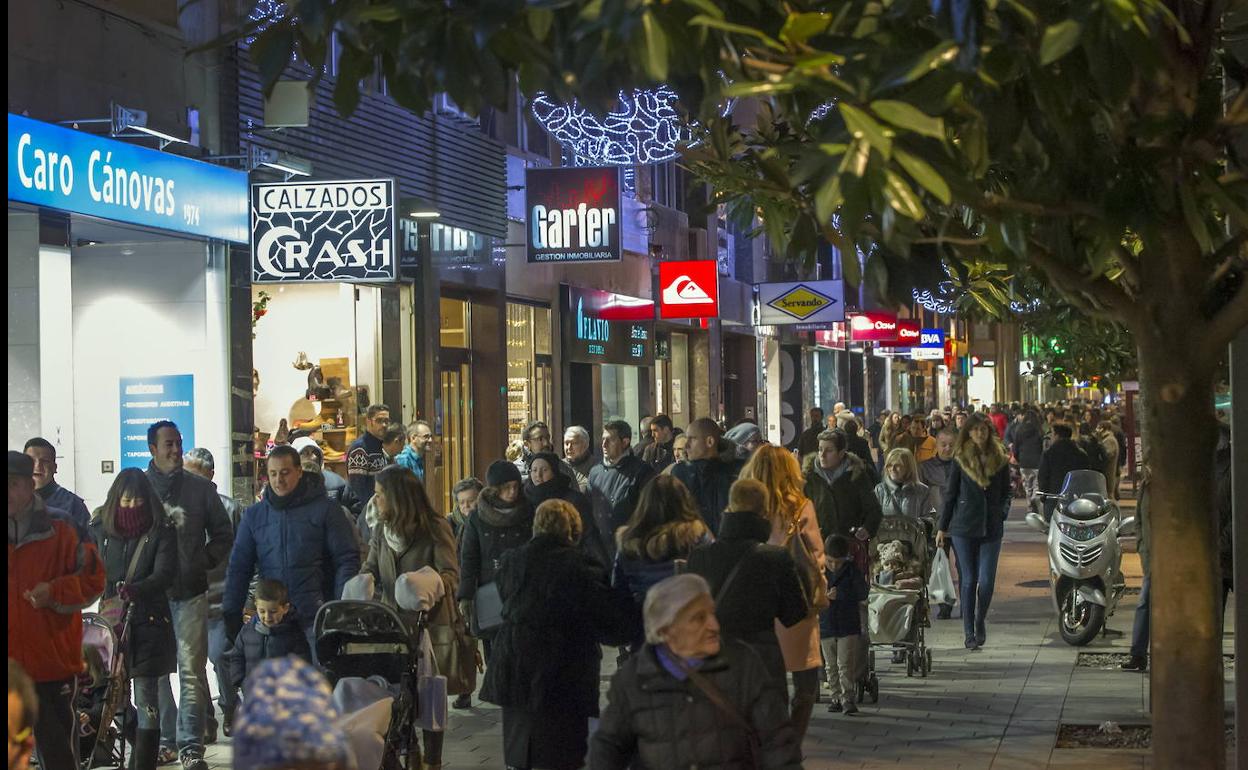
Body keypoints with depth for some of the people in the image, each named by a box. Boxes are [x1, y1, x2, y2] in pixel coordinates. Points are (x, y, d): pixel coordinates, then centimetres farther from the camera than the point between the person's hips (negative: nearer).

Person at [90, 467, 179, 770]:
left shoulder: (161, 530, 1)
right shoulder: (99, 528, 8)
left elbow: (165, 572, -8)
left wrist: (134, 590, -25)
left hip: (148, 620, -3)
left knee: (147, 697, -6)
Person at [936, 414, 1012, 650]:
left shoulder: (1000, 458, 5)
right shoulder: (960, 458, 1)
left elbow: (1006, 491, 16)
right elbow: (951, 493, 5)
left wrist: (1002, 511, 0)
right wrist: (942, 527, 6)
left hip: (991, 527, 1)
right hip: (964, 526, -1)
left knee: (987, 580, -3)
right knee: (968, 580, 0)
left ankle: (980, 621, 23)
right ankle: (969, 633, 8)